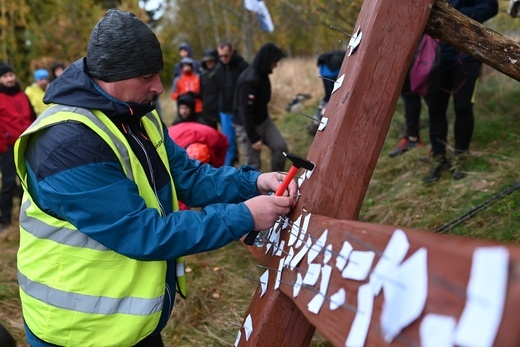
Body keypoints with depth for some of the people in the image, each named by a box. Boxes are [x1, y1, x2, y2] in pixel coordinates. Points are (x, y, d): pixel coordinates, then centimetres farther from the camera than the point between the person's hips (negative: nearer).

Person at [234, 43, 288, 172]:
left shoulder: (262, 74, 2)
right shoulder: (249, 79, -27)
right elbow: (245, 111, -27)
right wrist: (254, 138, -24)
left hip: (263, 120, 8)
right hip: (248, 125, -8)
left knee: (280, 146, -2)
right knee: (253, 164, -1)